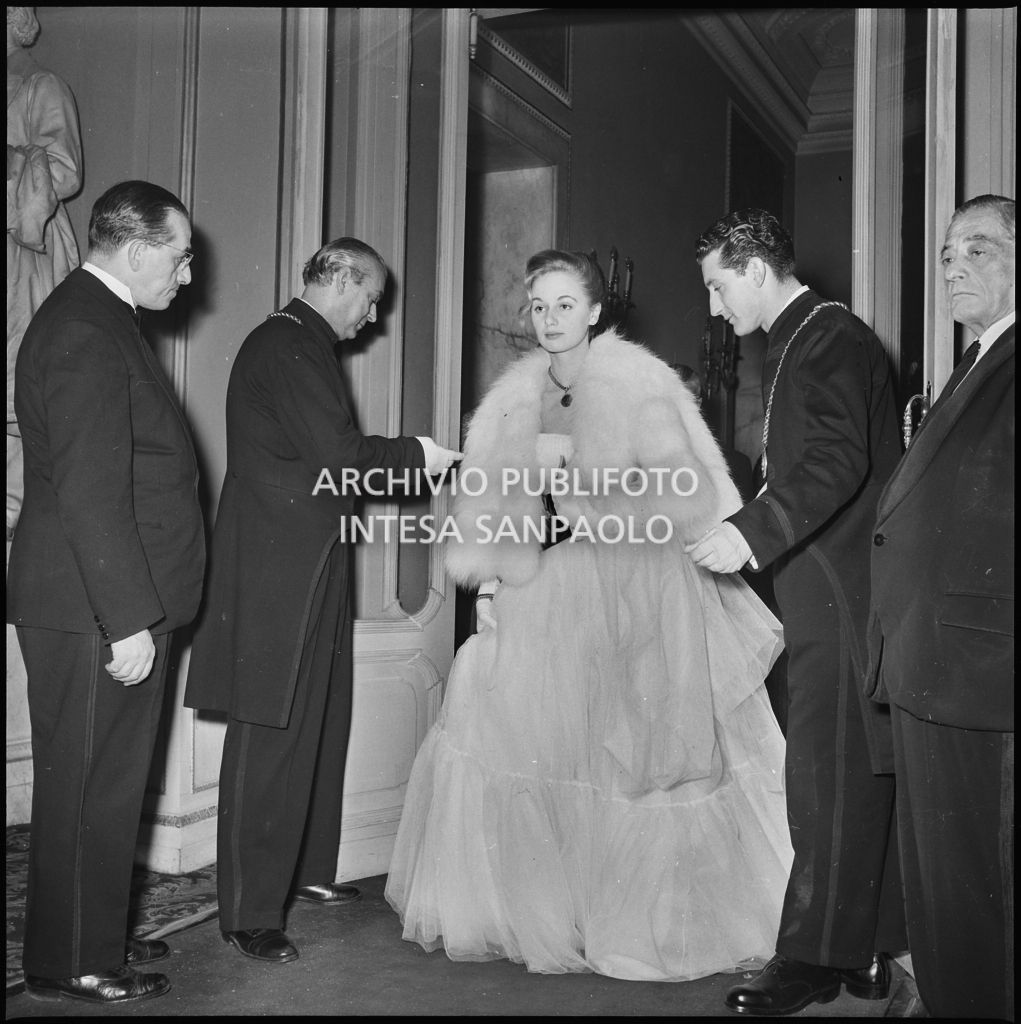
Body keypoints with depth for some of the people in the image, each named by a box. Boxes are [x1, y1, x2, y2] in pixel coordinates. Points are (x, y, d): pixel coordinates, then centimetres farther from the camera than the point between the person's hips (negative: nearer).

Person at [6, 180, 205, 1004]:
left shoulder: (98, 318, 16)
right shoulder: (86, 333, -17)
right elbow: (89, 492, -23)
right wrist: (128, 620, -22)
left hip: (114, 606, 10)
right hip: (96, 613, -10)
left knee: (106, 782, 17)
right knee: (89, 787, 2)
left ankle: (96, 937, 31)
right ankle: (73, 964, 15)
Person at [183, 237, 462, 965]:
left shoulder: (304, 345, 19)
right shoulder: (285, 345, -14)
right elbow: (337, 453, -22)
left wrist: (409, 458, 10)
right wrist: (415, 455, -9)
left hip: (310, 564, 11)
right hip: (278, 569, -11)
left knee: (320, 723, 17)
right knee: (273, 735, -6)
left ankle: (309, 868, 31)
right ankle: (249, 914, 3)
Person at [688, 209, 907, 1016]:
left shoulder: (832, 338, -10)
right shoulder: (796, 343, 20)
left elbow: (840, 463, -22)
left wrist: (753, 531, -27)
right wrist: (748, 535, 16)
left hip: (841, 593, -10)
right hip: (824, 592, 10)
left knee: (831, 773, -5)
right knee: (859, 773, 12)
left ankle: (816, 958, 2)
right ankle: (868, 950, 20)